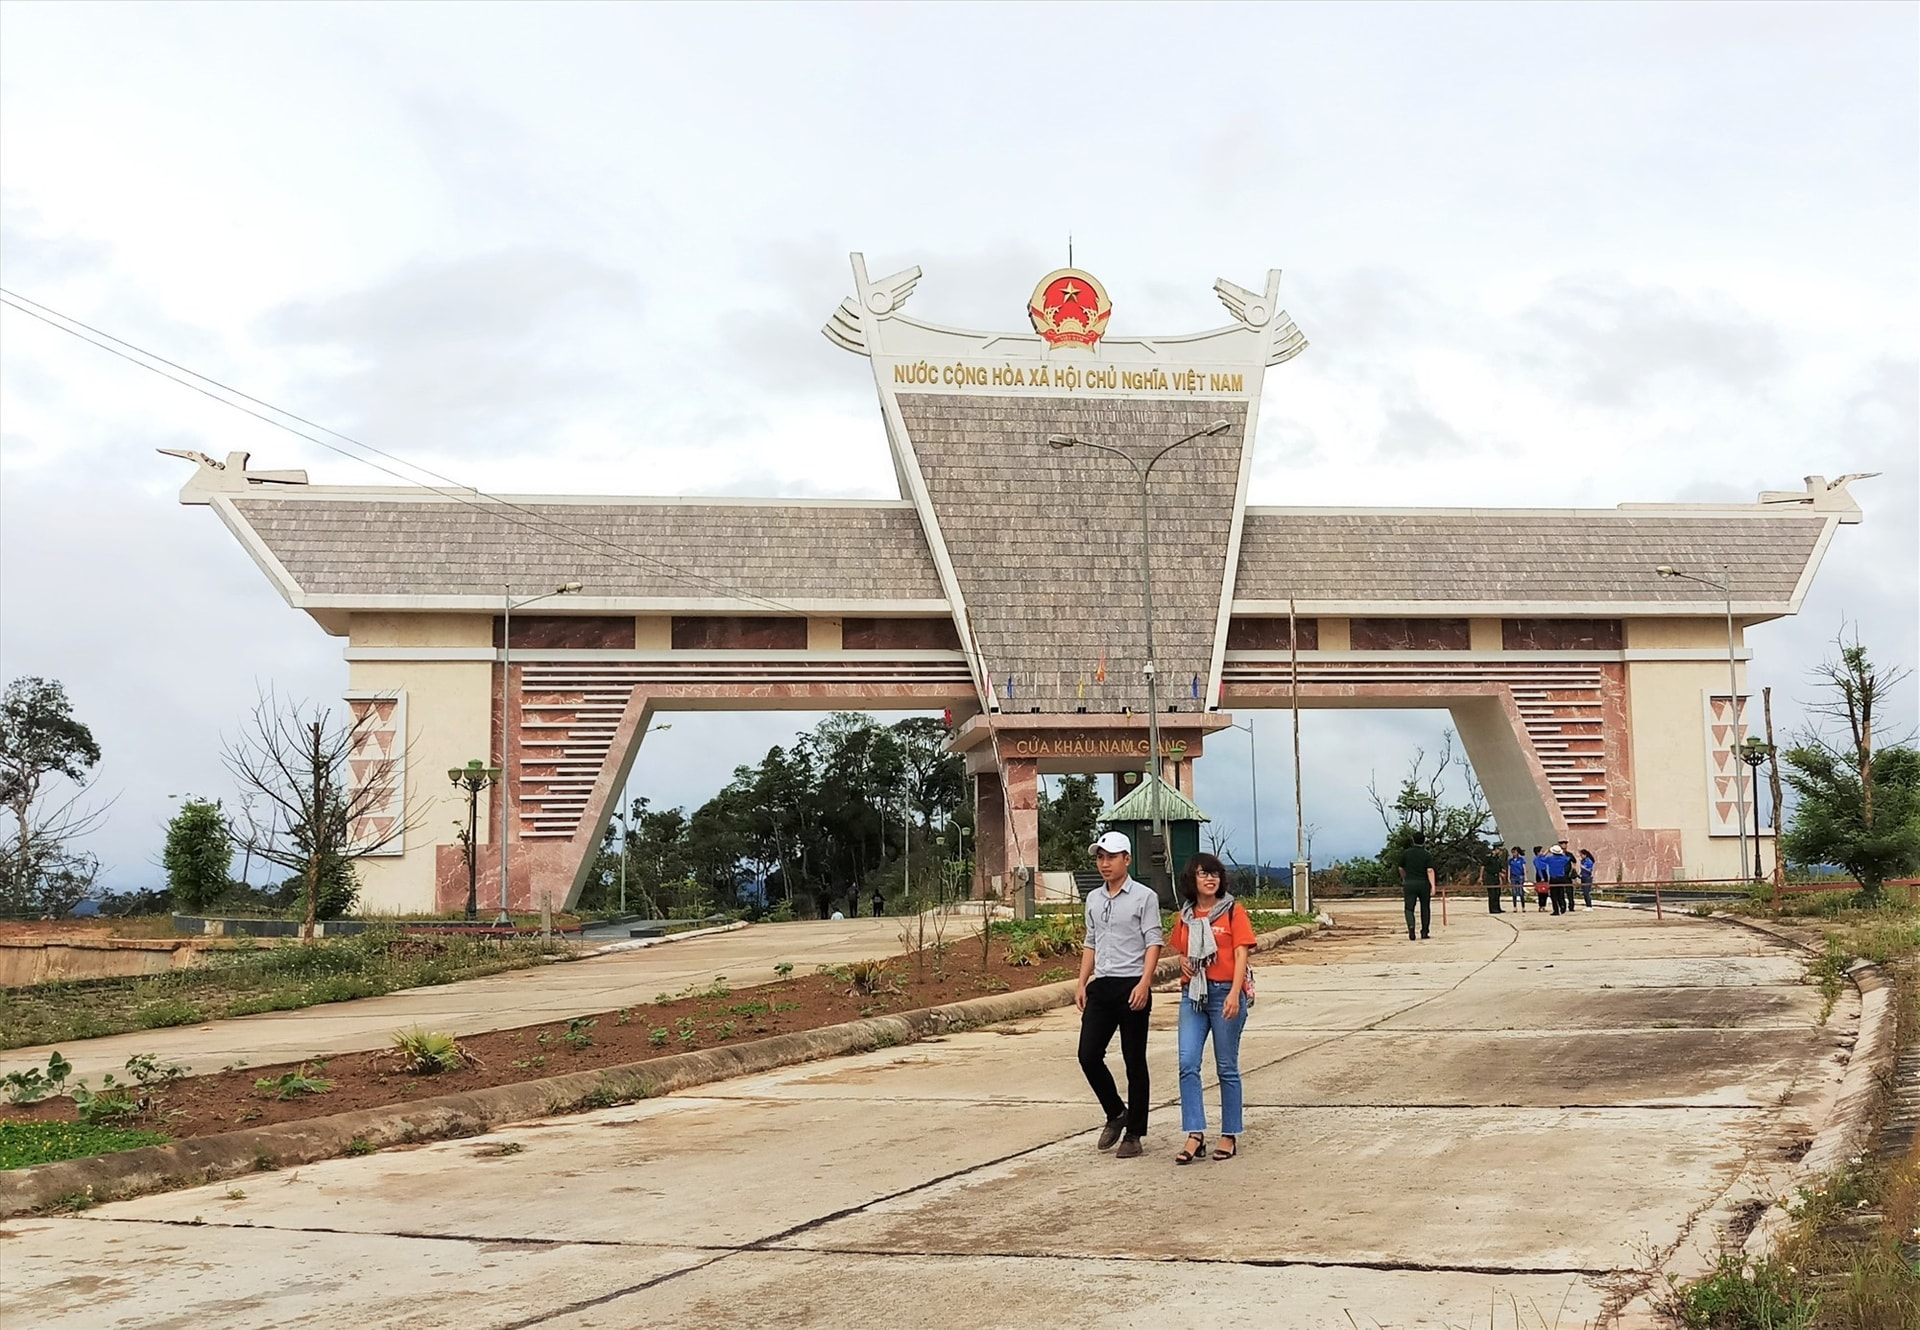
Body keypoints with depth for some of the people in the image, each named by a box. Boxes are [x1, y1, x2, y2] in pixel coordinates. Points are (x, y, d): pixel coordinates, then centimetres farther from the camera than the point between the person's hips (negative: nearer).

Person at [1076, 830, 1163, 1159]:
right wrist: (1082, 984, 11)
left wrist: (1144, 983, -20)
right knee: (1088, 1055, -2)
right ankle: (1115, 1112, 20)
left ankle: (1133, 1134, 9)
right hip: (1101, 986, 5)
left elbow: (1153, 943, -9)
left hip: (1132, 986, -5)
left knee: (1134, 1062, 1)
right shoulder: (1093, 899, 14)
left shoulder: (1144, 897, -4)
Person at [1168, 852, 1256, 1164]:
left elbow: (1241, 954, -8)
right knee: (1187, 1064, -7)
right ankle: (1195, 1135, -6)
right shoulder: (1185, 915, 11)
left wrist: (1234, 994, -19)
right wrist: (1182, 961, 2)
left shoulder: (1233, 911, -2)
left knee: (1227, 1068, 4)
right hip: (1193, 994, 4)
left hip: (1225, 993, -4)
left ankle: (1229, 1136, 13)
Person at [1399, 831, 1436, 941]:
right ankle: (1424, 932, 17)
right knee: (1425, 908, 14)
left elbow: (1401, 869, 10)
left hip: (1409, 884, 0)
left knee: (1409, 908, 0)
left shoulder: (1406, 853, 2)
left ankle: (1411, 927, -26)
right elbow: (1430, 871, -14)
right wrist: (1433, 886, -19)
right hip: (1424, 884, 0)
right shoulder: (1427, 855, -3)